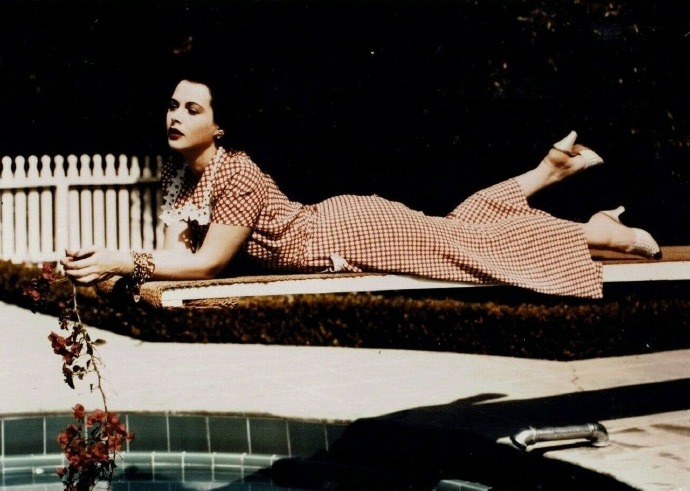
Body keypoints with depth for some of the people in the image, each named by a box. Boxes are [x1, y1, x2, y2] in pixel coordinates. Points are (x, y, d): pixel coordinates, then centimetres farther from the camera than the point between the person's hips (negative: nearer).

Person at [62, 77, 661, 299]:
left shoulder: (236, 174, -29)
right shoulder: (182, 176, -2)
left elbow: (206, 263, -30)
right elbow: (174, 252, -3)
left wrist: (122, 260, -33)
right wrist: (110, 264, -21)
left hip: (351, 232, -7)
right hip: (333, 226, 7)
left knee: (465, 239, 4)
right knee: (455, 222, 21)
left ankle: (603, 230, 20)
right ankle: (551, 168, 36)